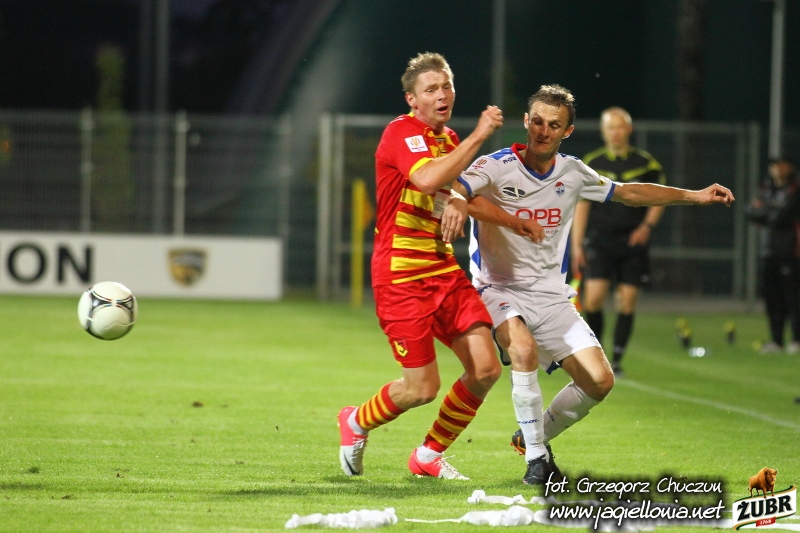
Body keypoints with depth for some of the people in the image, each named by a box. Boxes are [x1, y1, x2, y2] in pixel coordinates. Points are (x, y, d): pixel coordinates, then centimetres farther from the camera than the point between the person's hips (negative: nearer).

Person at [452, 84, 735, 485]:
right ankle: (536, 457, -18)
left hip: (550, 296, 5)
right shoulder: (497, 167, -13)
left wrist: (694, 196, 17)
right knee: (524, 349, -35)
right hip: (499, 289, -5)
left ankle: (535, 435, 22)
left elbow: (627, 192, 19)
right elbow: (446, 191, -30)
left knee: (599, 381, -4)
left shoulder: (572, 173, 4)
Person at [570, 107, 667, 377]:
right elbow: (581, 205, 6)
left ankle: (617, 359, 8)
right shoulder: (591, 164, 3)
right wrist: (576, 246, 1)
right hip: (600, 241, -1)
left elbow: (659, 199, 12)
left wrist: (647, 226, -5)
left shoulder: (646, 164, 3)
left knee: (627, 303, -2)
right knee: (593, 298, -13)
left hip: (633, 243, 1)